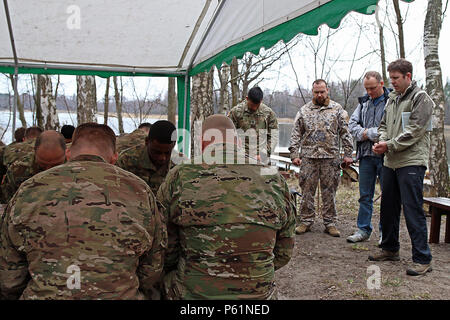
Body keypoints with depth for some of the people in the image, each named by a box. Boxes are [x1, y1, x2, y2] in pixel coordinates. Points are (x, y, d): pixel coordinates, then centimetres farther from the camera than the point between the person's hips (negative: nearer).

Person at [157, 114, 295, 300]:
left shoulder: (179, 178, -8)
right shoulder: (275, 182, 0)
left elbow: (165, 250, -2)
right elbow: (283, 253, 8)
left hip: (192, 293, -2)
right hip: (260, 293, 3)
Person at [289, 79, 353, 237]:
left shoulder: (337, 109, 8)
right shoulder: (304, 110, 10)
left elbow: (345, 133, 6)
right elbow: (296, 134, 8)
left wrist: (348, 154, -1)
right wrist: (294, 154, 0)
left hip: (331, 157, 0)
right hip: (308, 158, 1)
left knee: (329, 191, 4)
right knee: (307, 190, 3)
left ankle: (330, 223, 13)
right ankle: (306, 221, 14)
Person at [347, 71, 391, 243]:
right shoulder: (364, 102, 14)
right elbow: (352, 123, 10)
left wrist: (369, 133, -12)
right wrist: (362, 134, -9)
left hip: (385, 155, -5)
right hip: (366, 154, 5)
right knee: (365, 195, 11)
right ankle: (363, 229, 21)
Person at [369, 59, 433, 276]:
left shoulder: (421, 98, -6)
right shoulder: (392, 99, 17)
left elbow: (414, 131, -14)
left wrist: (390, 145, -14)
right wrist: (382, 141, -1)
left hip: (411, 162, -8)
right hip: (390, 161, 8)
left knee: (413, 210, -8)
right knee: (388, 207, 14)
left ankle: (422, 259, 0)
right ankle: (390, 249, 28)